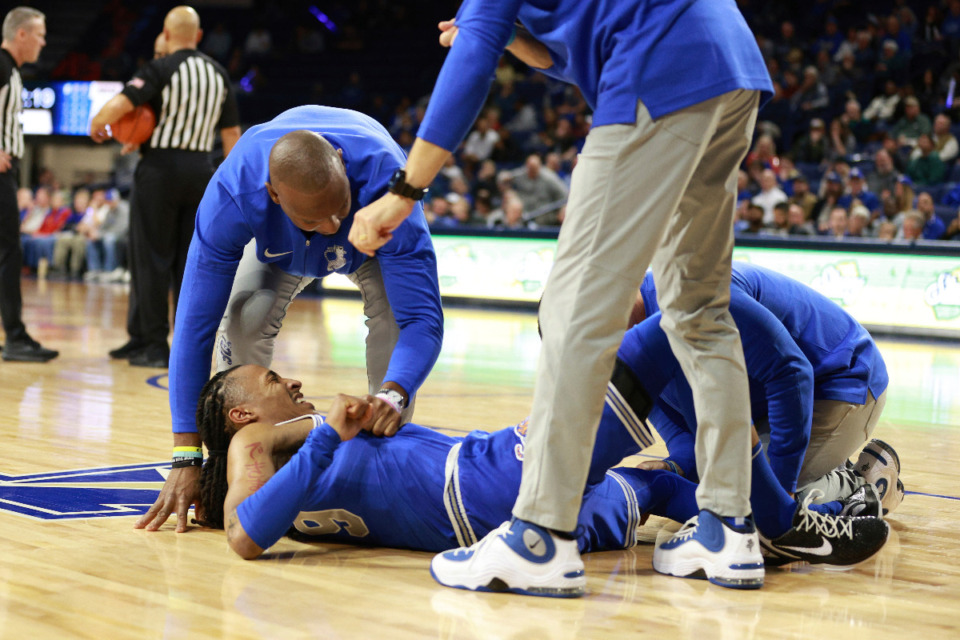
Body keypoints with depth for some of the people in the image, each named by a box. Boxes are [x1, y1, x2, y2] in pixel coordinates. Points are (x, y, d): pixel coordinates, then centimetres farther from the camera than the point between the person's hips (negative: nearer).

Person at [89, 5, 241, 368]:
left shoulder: (160, 70, -9)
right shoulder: (218, 74, 10)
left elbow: (119, 106, -21)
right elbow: (232, 134, 13)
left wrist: (96, 126, -1)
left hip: (161, 166, -5)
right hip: (201, 168, 5)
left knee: (153, 259, 1)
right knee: (189, 260, 10)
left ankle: (155, 346, 2)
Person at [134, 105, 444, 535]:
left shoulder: (384, 180, -46)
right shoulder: (232, 195, -43)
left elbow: (422, 318, -46)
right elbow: (195, 324, -40)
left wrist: (394, 394, -68)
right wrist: (187, 458, -44)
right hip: (278, 243, 1)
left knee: (394, 311, -29)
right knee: (244, 319, -25)